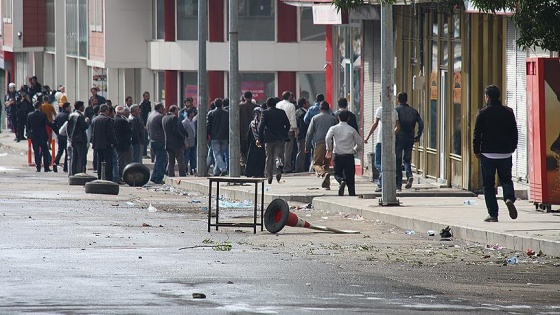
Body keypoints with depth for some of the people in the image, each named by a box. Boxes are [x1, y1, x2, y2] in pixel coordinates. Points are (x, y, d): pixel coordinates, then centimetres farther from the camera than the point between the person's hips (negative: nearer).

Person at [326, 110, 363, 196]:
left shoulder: (334, 128, 2)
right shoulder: (352, 130, 3)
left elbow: (328, 138, -16)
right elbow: (360, 144, 5)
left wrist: (329, 149, -3)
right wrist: (354, 150, 23)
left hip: (337, 155, 0)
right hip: (349, 156, 0)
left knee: (337, 174, 14)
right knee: (350, 177, 6)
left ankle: (341, 181, -19)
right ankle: (352, 195, 0)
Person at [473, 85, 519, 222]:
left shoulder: (483, 113, -6)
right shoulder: (508, 112, 3)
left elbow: (477, 133, -5)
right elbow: (514, 132, 8)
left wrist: (476, 150, 5)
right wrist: (512, 148, 20)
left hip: (488, 154, -3)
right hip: (505, 153, 3)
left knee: (488, 185, 5)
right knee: (506, 179, 16)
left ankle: (493, 214, 1)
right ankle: (509, 198, -15)